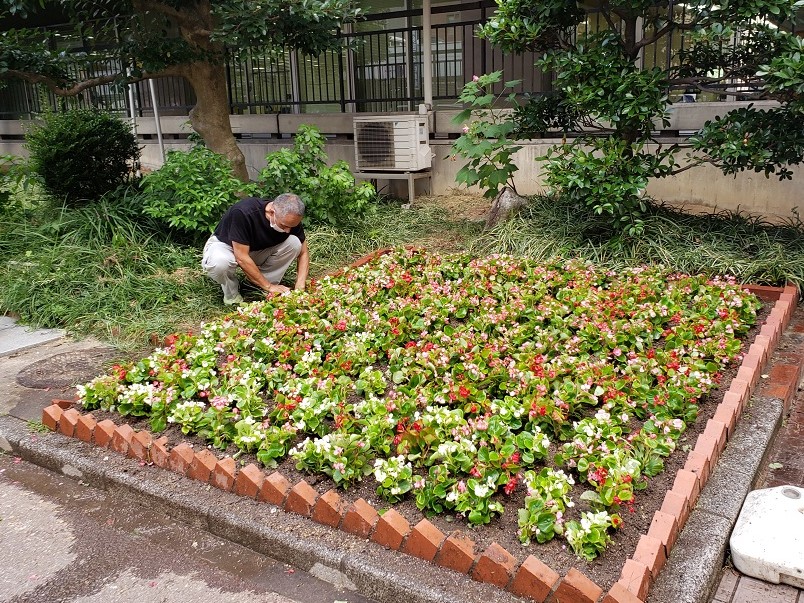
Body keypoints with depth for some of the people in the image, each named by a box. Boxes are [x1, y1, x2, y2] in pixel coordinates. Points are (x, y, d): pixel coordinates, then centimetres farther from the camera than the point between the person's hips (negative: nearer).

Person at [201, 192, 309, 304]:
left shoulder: (291, 219, -20)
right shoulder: (243, 213, -36)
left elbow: (303, 253, -9)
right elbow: (242, 258, -33)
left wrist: (300, 287, -22)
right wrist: (269, 286, -28)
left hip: (256, 251, 4)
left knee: (294, 243, -21)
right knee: (220, 262, -40)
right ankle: (231, 294, -7)